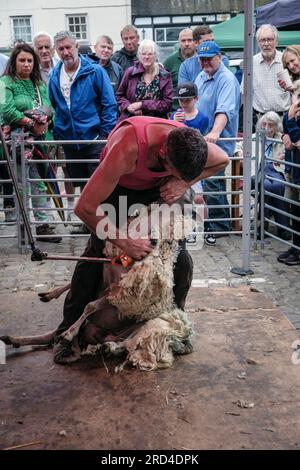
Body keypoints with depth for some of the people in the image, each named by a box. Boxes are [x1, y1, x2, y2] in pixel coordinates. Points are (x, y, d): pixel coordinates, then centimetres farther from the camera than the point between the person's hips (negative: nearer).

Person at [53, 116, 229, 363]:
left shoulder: (191, 145, -32)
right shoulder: (127, 150, -45)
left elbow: (222, 160, -5)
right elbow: (85, 208, -39)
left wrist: (184, 182, -21)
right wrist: (124, 242, -33)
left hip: (159, 189, 3)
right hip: (119, 184, -3)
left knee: (180, 258, -5)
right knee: (95, 254, -12)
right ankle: (68, 332, 3)